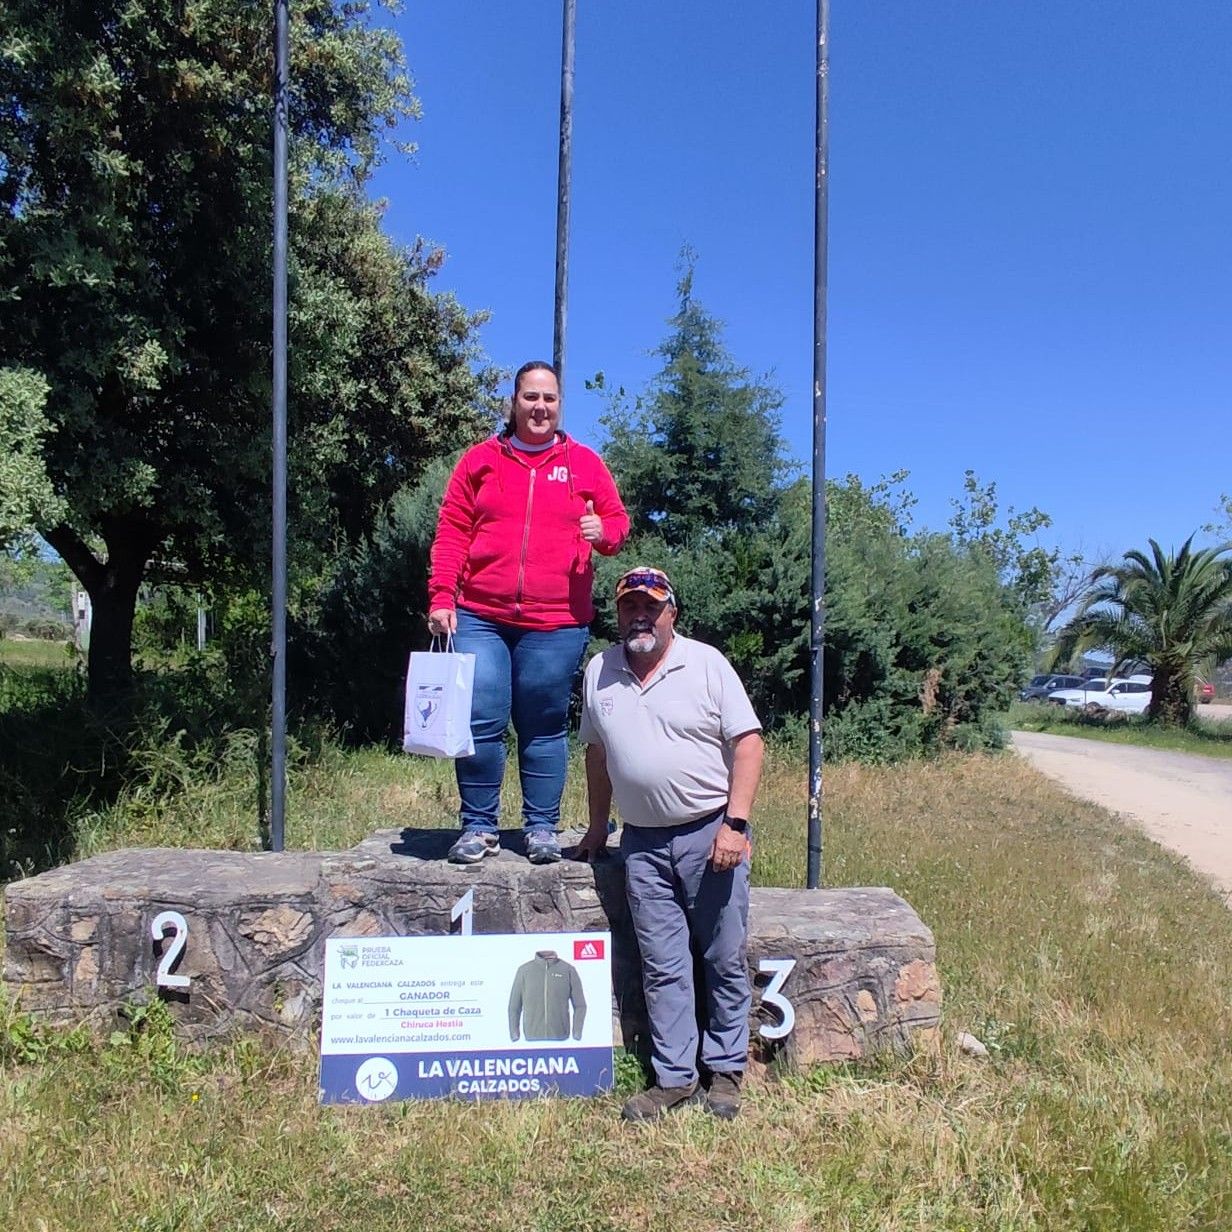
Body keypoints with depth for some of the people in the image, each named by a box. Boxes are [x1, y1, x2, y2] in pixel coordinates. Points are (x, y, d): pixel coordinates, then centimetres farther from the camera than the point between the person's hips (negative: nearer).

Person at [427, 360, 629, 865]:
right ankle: (479, 827, 13)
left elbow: (618, 522, 14)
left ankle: (542, 828, 19)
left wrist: (602, 532, -10)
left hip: (557, 623, 0)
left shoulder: (585, 463, 10)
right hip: (479, 618, 1)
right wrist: (441, 597, -3)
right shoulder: (480, 459, 10)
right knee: (479, 722, -3)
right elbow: (451, 532, 7)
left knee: (544, 728, 6)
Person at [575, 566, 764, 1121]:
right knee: (662, 968, 8)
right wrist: (597, 824, 19)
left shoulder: (707, 664, -5)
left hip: (711, 833, -3)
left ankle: (725, 1072, 22)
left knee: (724, 961, 7)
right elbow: (598, 752, 16)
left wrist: (735, 824, -15)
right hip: (643, 842, 3)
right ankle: (674, 1078, 20)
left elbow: (747, 742, -8)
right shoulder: (599, 672, 7)